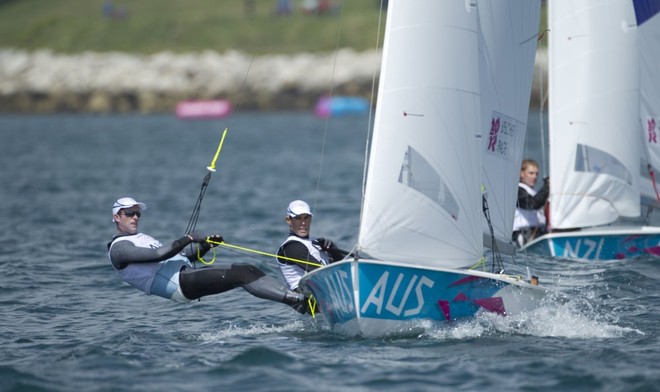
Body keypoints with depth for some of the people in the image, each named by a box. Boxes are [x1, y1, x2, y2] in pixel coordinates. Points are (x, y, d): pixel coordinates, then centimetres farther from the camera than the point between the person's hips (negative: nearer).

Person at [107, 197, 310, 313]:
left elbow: (186, 255, 24)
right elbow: (158, 254, -18)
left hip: (188, 272, 9)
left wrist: (206, 245, 7)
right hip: (177, 282, -9)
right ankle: (296, 300, -24)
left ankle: (296, 297, -17)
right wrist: (188, 239, -16)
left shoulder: (144, 239, 30)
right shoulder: (118, 248, 0)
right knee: (241, 275, -19)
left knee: (248, 270, -8)